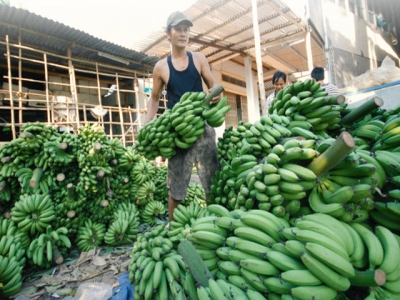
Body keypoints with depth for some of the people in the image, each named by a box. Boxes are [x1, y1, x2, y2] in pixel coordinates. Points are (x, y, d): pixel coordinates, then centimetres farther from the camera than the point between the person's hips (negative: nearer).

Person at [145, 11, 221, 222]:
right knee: (175, 185, 7)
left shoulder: (198, 59, 8)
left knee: (212, 180, 4)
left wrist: (216, 93, -14)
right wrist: (148, 126, -1)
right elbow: (154, 98, 11)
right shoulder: (161, 67, 5)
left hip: (202, 126, 1)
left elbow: (213, 85, 11)